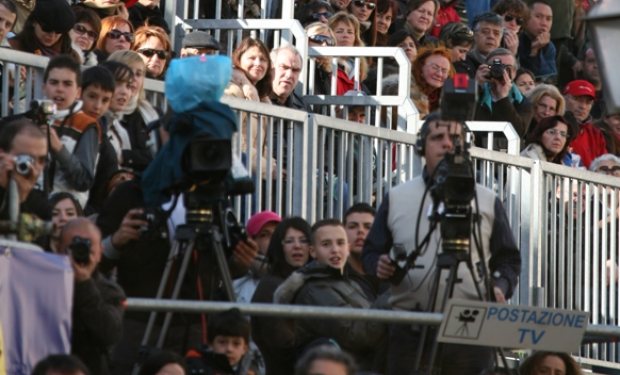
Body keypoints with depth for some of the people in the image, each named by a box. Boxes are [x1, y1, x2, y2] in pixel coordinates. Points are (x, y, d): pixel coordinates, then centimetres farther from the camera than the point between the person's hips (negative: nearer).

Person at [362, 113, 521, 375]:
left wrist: (500, 287, -8)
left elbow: (508, 258, 13)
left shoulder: (488, 202, 11)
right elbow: (371, 251, 16)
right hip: (410, 331, 0)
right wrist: (379, 265, -7)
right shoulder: (396, 199, 12)